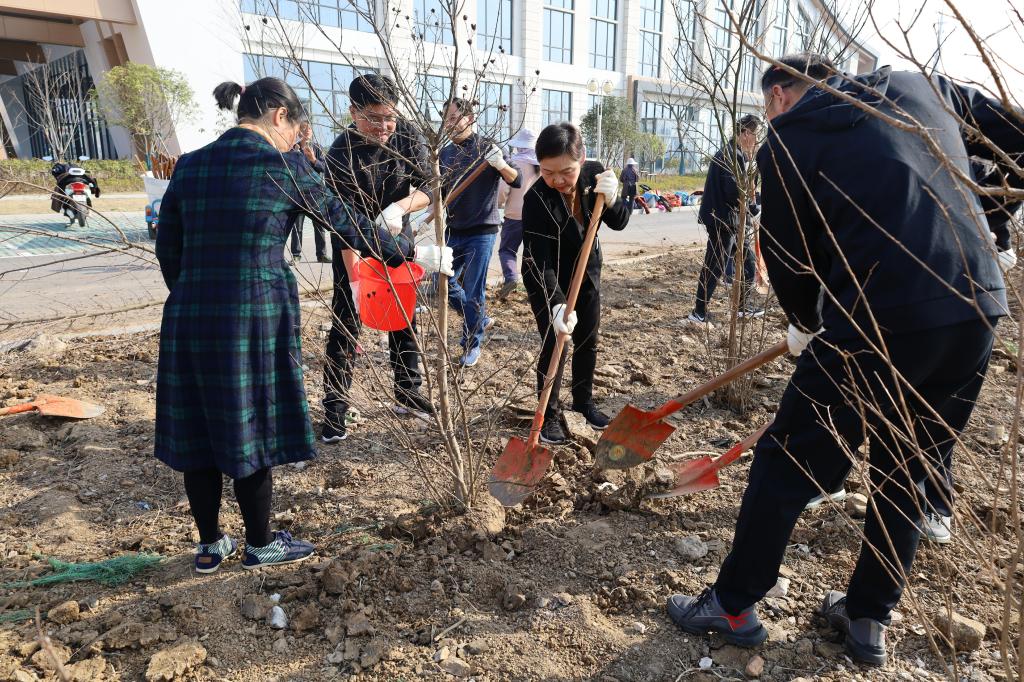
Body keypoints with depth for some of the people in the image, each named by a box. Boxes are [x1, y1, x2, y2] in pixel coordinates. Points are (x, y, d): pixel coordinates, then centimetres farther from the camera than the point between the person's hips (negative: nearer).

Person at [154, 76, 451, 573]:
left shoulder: (190, 165, 8)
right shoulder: (283, 167, -6)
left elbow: (167, 248, 10)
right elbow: (347, 224, -2)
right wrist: (413, 254, 7)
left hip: (189, 317, 5)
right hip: (255, 317, -5)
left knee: (197, 432, 15)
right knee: (250, 430, 9)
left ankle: (210, 546, 30)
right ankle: (260, 544, 27)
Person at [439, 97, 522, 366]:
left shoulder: (487, 147, -8)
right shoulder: (446, 153, 7)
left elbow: (517, 181, -16)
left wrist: (501, 165, -36)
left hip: (481, 232, -6)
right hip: (454, 230, 6)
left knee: (473, 291, -1)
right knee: (445, 284, 9)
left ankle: (472, 345, 15)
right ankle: (480, 319, 30)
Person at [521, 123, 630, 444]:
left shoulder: (594, 174, -16)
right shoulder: (536, 199, -31)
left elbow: (619, 222, -10)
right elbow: (538, 262, -34)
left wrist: (610, 199, -32)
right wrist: (557, 305, -47)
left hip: (586, 273, 5)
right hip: (546, 281, -5)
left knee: (588, 341, 14)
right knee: (554, 345, -5)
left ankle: (584, 402, 34)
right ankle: (550, 415, 12)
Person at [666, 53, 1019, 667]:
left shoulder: (788, 138, 3)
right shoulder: (923, 86, 17)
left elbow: (788, 254, 7)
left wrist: (805, 325, 23)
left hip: (880, 322, -6)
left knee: (787, 465, 8)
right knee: (908, 476, 20)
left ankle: (733, 606, 22)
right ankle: (870, 621, 32)